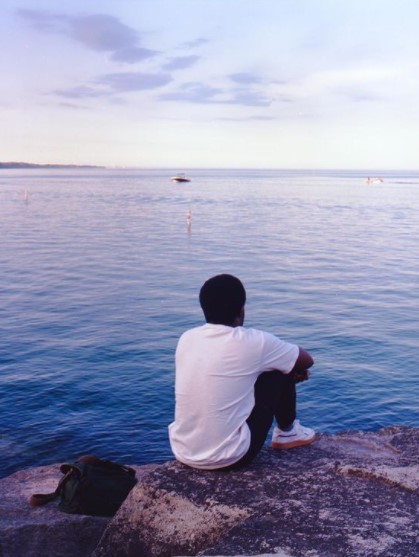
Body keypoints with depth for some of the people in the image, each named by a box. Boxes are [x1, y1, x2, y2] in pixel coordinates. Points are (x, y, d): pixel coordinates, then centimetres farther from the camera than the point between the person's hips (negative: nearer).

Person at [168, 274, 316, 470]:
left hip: (183, 453, 6)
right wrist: (291, 369, 25)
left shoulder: (186, 338, 2)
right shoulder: (252, 342, -12)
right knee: (280, 371, 7)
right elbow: (306, 360, 5)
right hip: (229, 457, -5)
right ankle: (287, 432, 30)